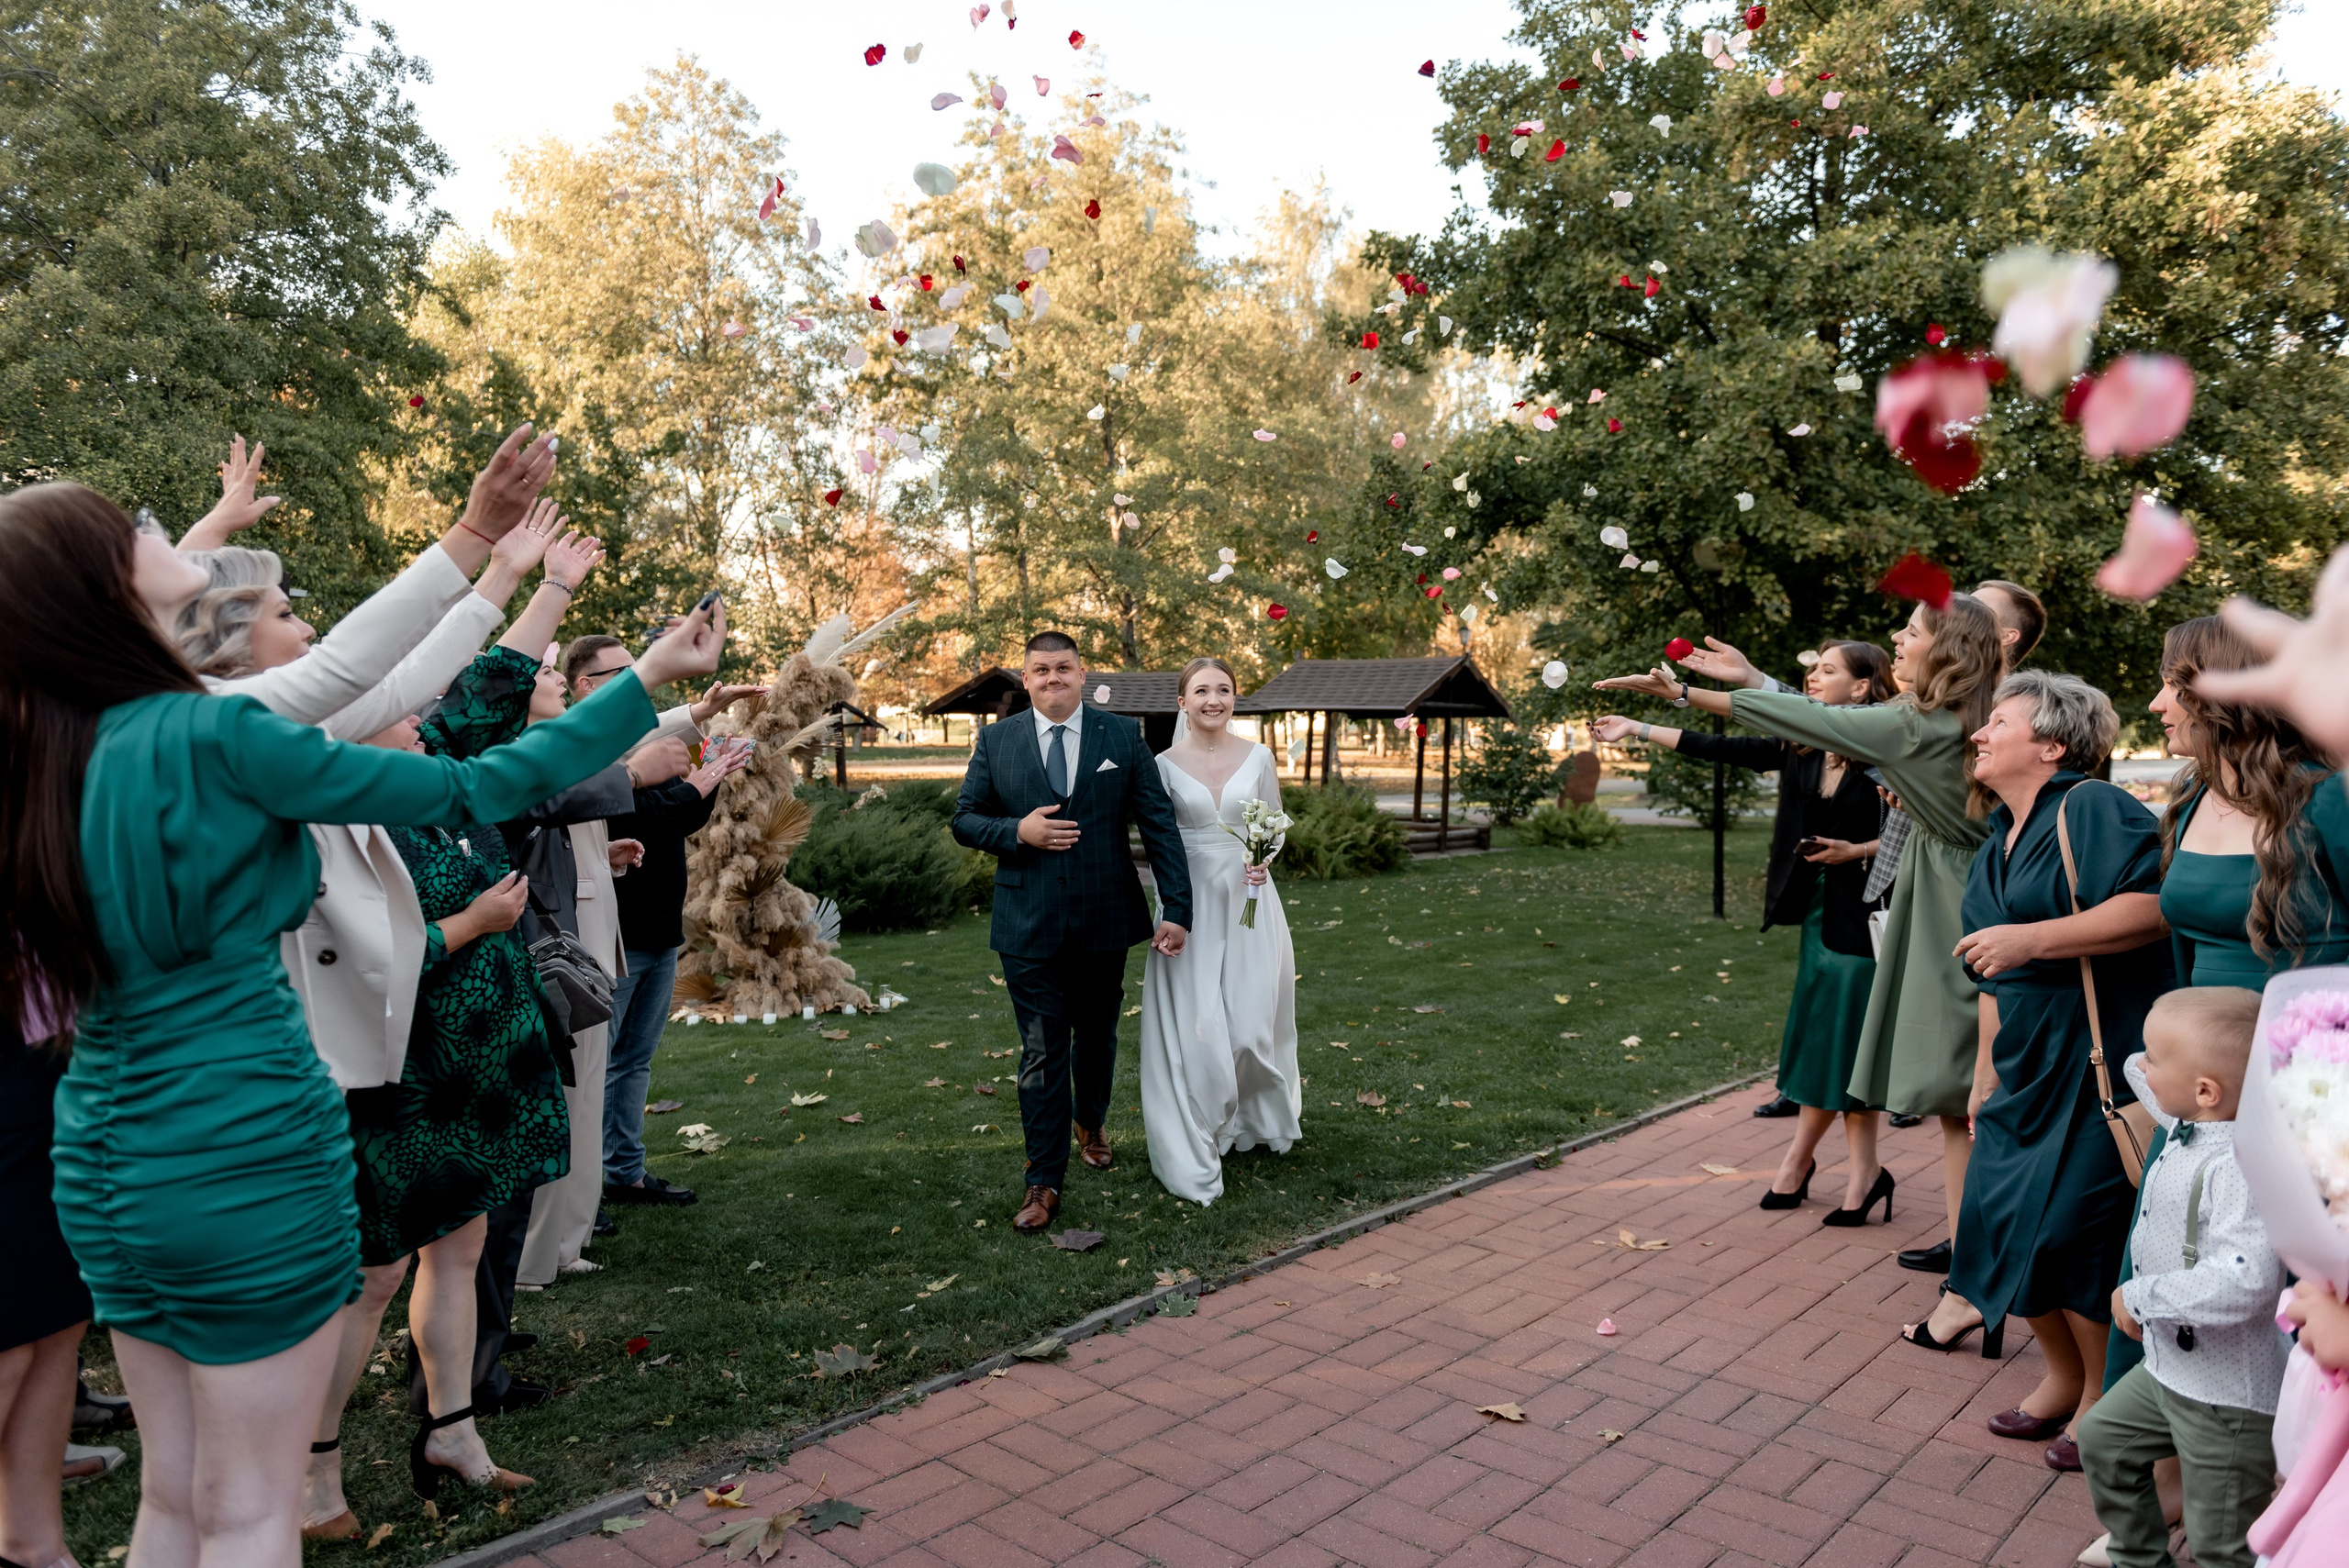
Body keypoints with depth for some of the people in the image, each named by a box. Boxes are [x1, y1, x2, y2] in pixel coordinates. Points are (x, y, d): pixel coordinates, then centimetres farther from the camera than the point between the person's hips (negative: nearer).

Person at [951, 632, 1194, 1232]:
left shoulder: (1123, 737, -1)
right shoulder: (996, 742, 1)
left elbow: (1160, 825, -2)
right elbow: (964, 819, 4)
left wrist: (1176, 908, -8)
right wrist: (1017, 831, -16)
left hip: (1104, 920, 1)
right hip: (1030, 928, -1)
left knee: (1097, 1038, 20)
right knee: (1042, 1053, 0)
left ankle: (1090, 1124, 48)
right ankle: (1045, 1181, 10)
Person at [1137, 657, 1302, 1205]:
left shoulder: (1258, 758, 3)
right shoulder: (1165, 765, -1)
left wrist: (1264, 861, -10)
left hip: (1249, 901, 1)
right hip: (1190, 905, -1)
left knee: (1252, 1025, 2)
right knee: (1194, 1027, -3)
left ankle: (1253, 1116, 31)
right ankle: (1195, 1145, 13)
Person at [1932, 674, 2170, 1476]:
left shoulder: (2092, 809, -12)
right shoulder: (2000, 845, 15)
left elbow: (2155, 907, -27)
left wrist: (2033, 936, -27)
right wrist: (1986, 1072, 19)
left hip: (2102, 1058, -8)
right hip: (2029, 1062, 9)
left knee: (2072, 1228, -5)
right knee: (2002, 1213, 7)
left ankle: (2103, 1395, 17)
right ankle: (2062, 1376, 28)